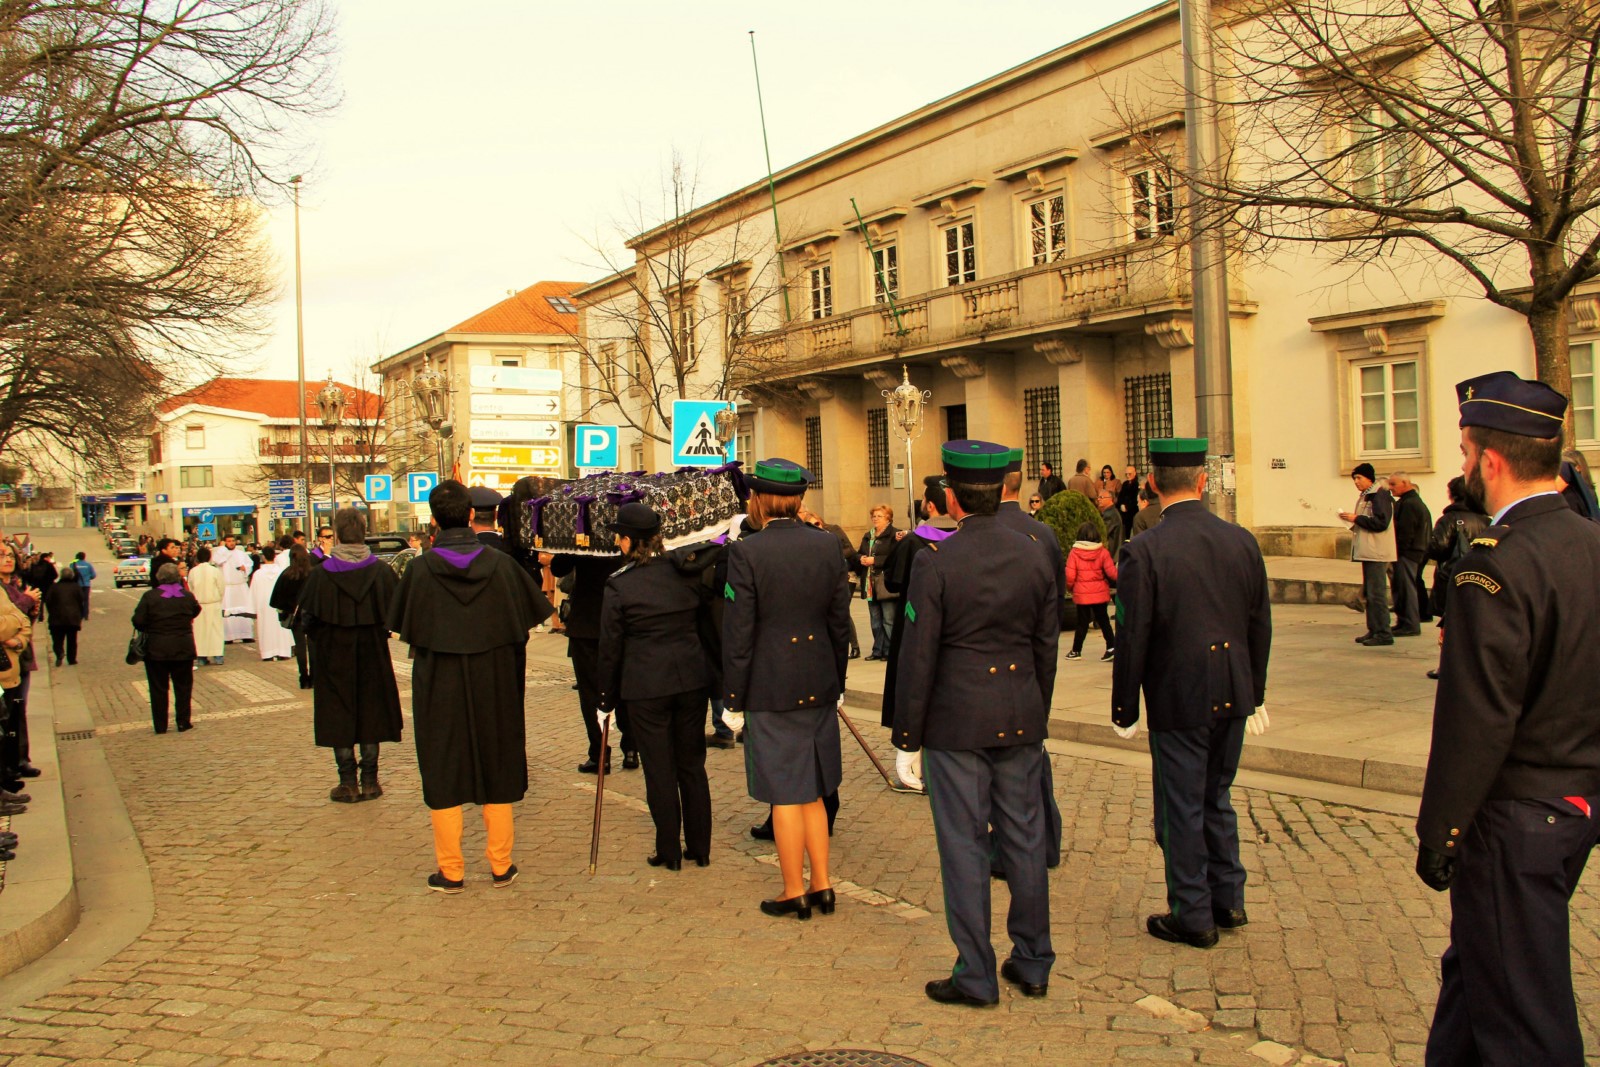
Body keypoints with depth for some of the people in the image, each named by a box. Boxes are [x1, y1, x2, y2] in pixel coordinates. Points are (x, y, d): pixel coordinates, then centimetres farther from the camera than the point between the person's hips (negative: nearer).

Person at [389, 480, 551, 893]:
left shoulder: (420, 568, -11)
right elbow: (531, 615, 3)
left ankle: (451, 871, 14)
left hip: (438, 685, -2)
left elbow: (404, 630, -2)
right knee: (497, 769, 13)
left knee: (443, 775, 9)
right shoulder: (501, 564, -6)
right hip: (495, 683, 2)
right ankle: (501, 866, 19)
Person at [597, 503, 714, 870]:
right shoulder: (686, 571, 2)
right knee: (692, 765, 13)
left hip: (646, 687, -4)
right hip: (691, 679, 4)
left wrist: (606, 699, 3)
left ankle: (669, 851, 14)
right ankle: (699, 847, 20)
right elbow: (705, 622, 9)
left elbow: (610, 648, -5)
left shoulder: (619, 585, -9)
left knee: (659, 770, 6)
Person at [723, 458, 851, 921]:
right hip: (819, 685, 5)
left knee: (786, 794, 5)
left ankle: (794, 893, 16)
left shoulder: (746, 552, -13)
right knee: (812, 791, 17)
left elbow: (738, 631, -12)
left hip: (771, 688, -5)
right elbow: (840, 621, 6)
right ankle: (822, 886, 23)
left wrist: (734, 696, -3)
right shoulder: (826, 545, 1)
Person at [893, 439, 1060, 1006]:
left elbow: (918, 656, -12)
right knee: (1023, 837, 14)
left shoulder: (935, 564, -14)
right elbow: (1047, 646, 8)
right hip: (1021, 720, 5)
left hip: (957, 723, -5)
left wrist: (907, 731, -2)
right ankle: (1032, 963, 25)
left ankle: (975, 975, 12)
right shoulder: (1034, 556, 1)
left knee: (964, 845, 4)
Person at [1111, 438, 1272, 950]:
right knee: (1216, 798, 21)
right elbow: (1260, 625, 7)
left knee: (1182, 810, 8)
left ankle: (1193, 916, 18)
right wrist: (1255, 693, 18)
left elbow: (1132, 639, -14)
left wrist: (1124, 709, -3)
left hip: (1178, 699, -5)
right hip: (1232, 695, 5)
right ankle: (1228, 900, 31)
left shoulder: (1143, 551, -16)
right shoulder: (1242, 541, 0)